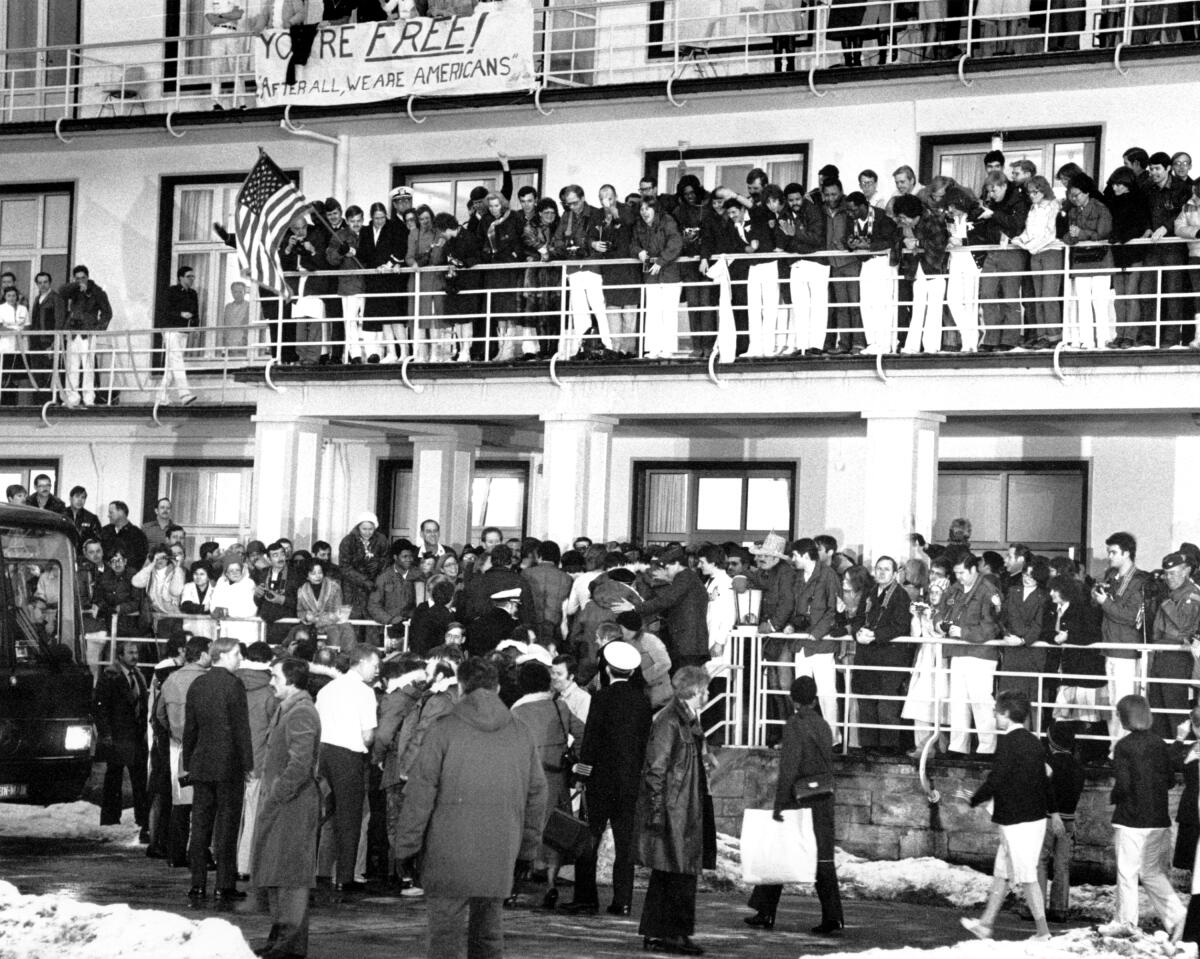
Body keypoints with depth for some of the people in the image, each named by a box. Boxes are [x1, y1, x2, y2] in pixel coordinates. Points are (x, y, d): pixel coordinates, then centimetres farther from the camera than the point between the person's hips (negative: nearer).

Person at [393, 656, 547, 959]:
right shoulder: (520, 734, 8)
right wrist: (528, 848, 21)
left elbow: (420, 793, -7)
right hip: (500, 855, 4)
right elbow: (536, 794, 12)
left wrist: (407, 846, -1)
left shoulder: (445, 730, -5)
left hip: (451, 853, -4)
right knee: (489, 932, 13)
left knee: (447, 932, -2)